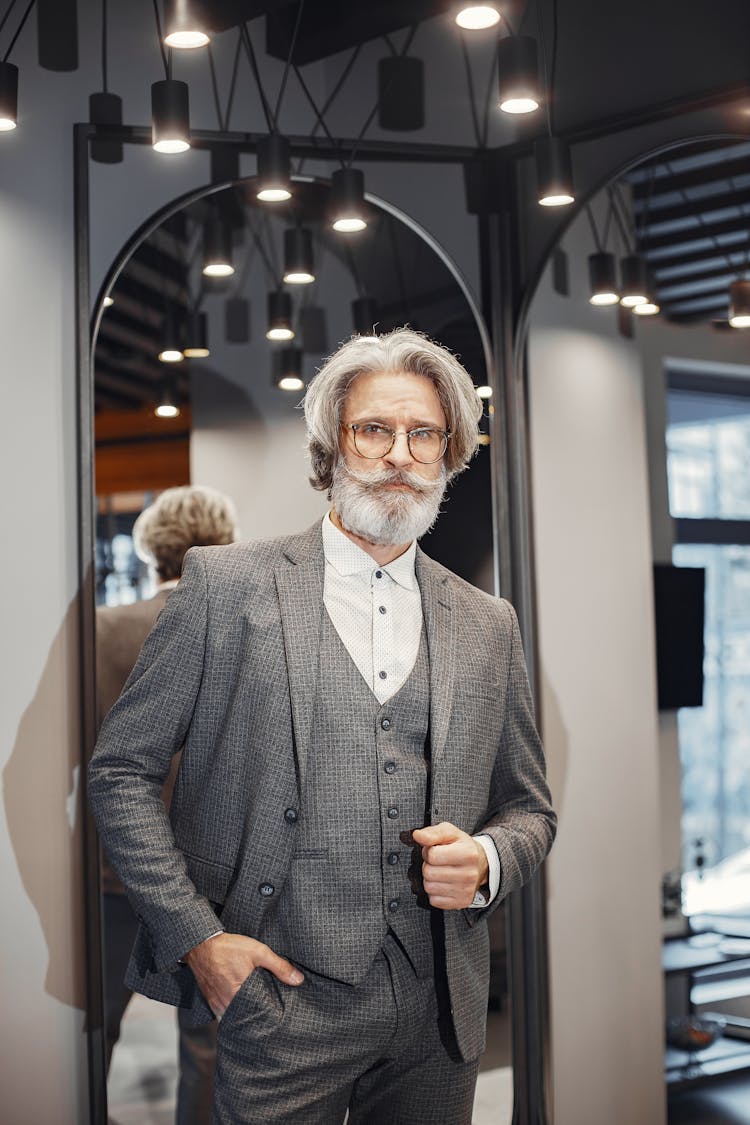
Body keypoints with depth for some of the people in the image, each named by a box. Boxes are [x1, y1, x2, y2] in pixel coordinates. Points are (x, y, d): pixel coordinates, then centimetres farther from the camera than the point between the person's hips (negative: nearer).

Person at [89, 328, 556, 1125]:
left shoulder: (487, 625, 9)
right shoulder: (227, 583, -1)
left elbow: (528, 809, 17)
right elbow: (122, 769, 0)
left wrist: (485, 861, -6)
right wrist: (198, 937, -8)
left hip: (439, 1018, 4)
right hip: (286, 1007, -3)